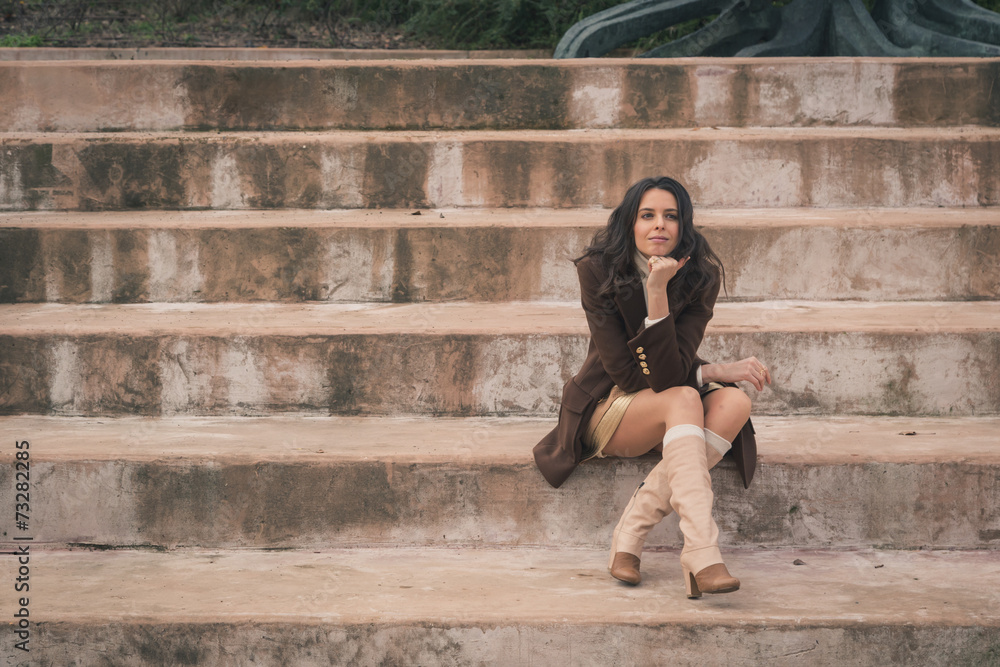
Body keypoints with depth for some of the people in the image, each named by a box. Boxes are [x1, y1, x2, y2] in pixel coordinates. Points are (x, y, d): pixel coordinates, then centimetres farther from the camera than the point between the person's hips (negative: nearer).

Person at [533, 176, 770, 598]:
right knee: (684, 399, -32)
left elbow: (668, 373, -22)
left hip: (669, 412, 3)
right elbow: (627, 375, -17)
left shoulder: (700, 277, -10)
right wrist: (714, 371, -19)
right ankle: (701, 558, -46)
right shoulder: (598, 272, -15)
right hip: (607, 411, -3)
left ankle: (631, 532, -27)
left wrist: (659, 290, -31)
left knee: (734, 402, -27)